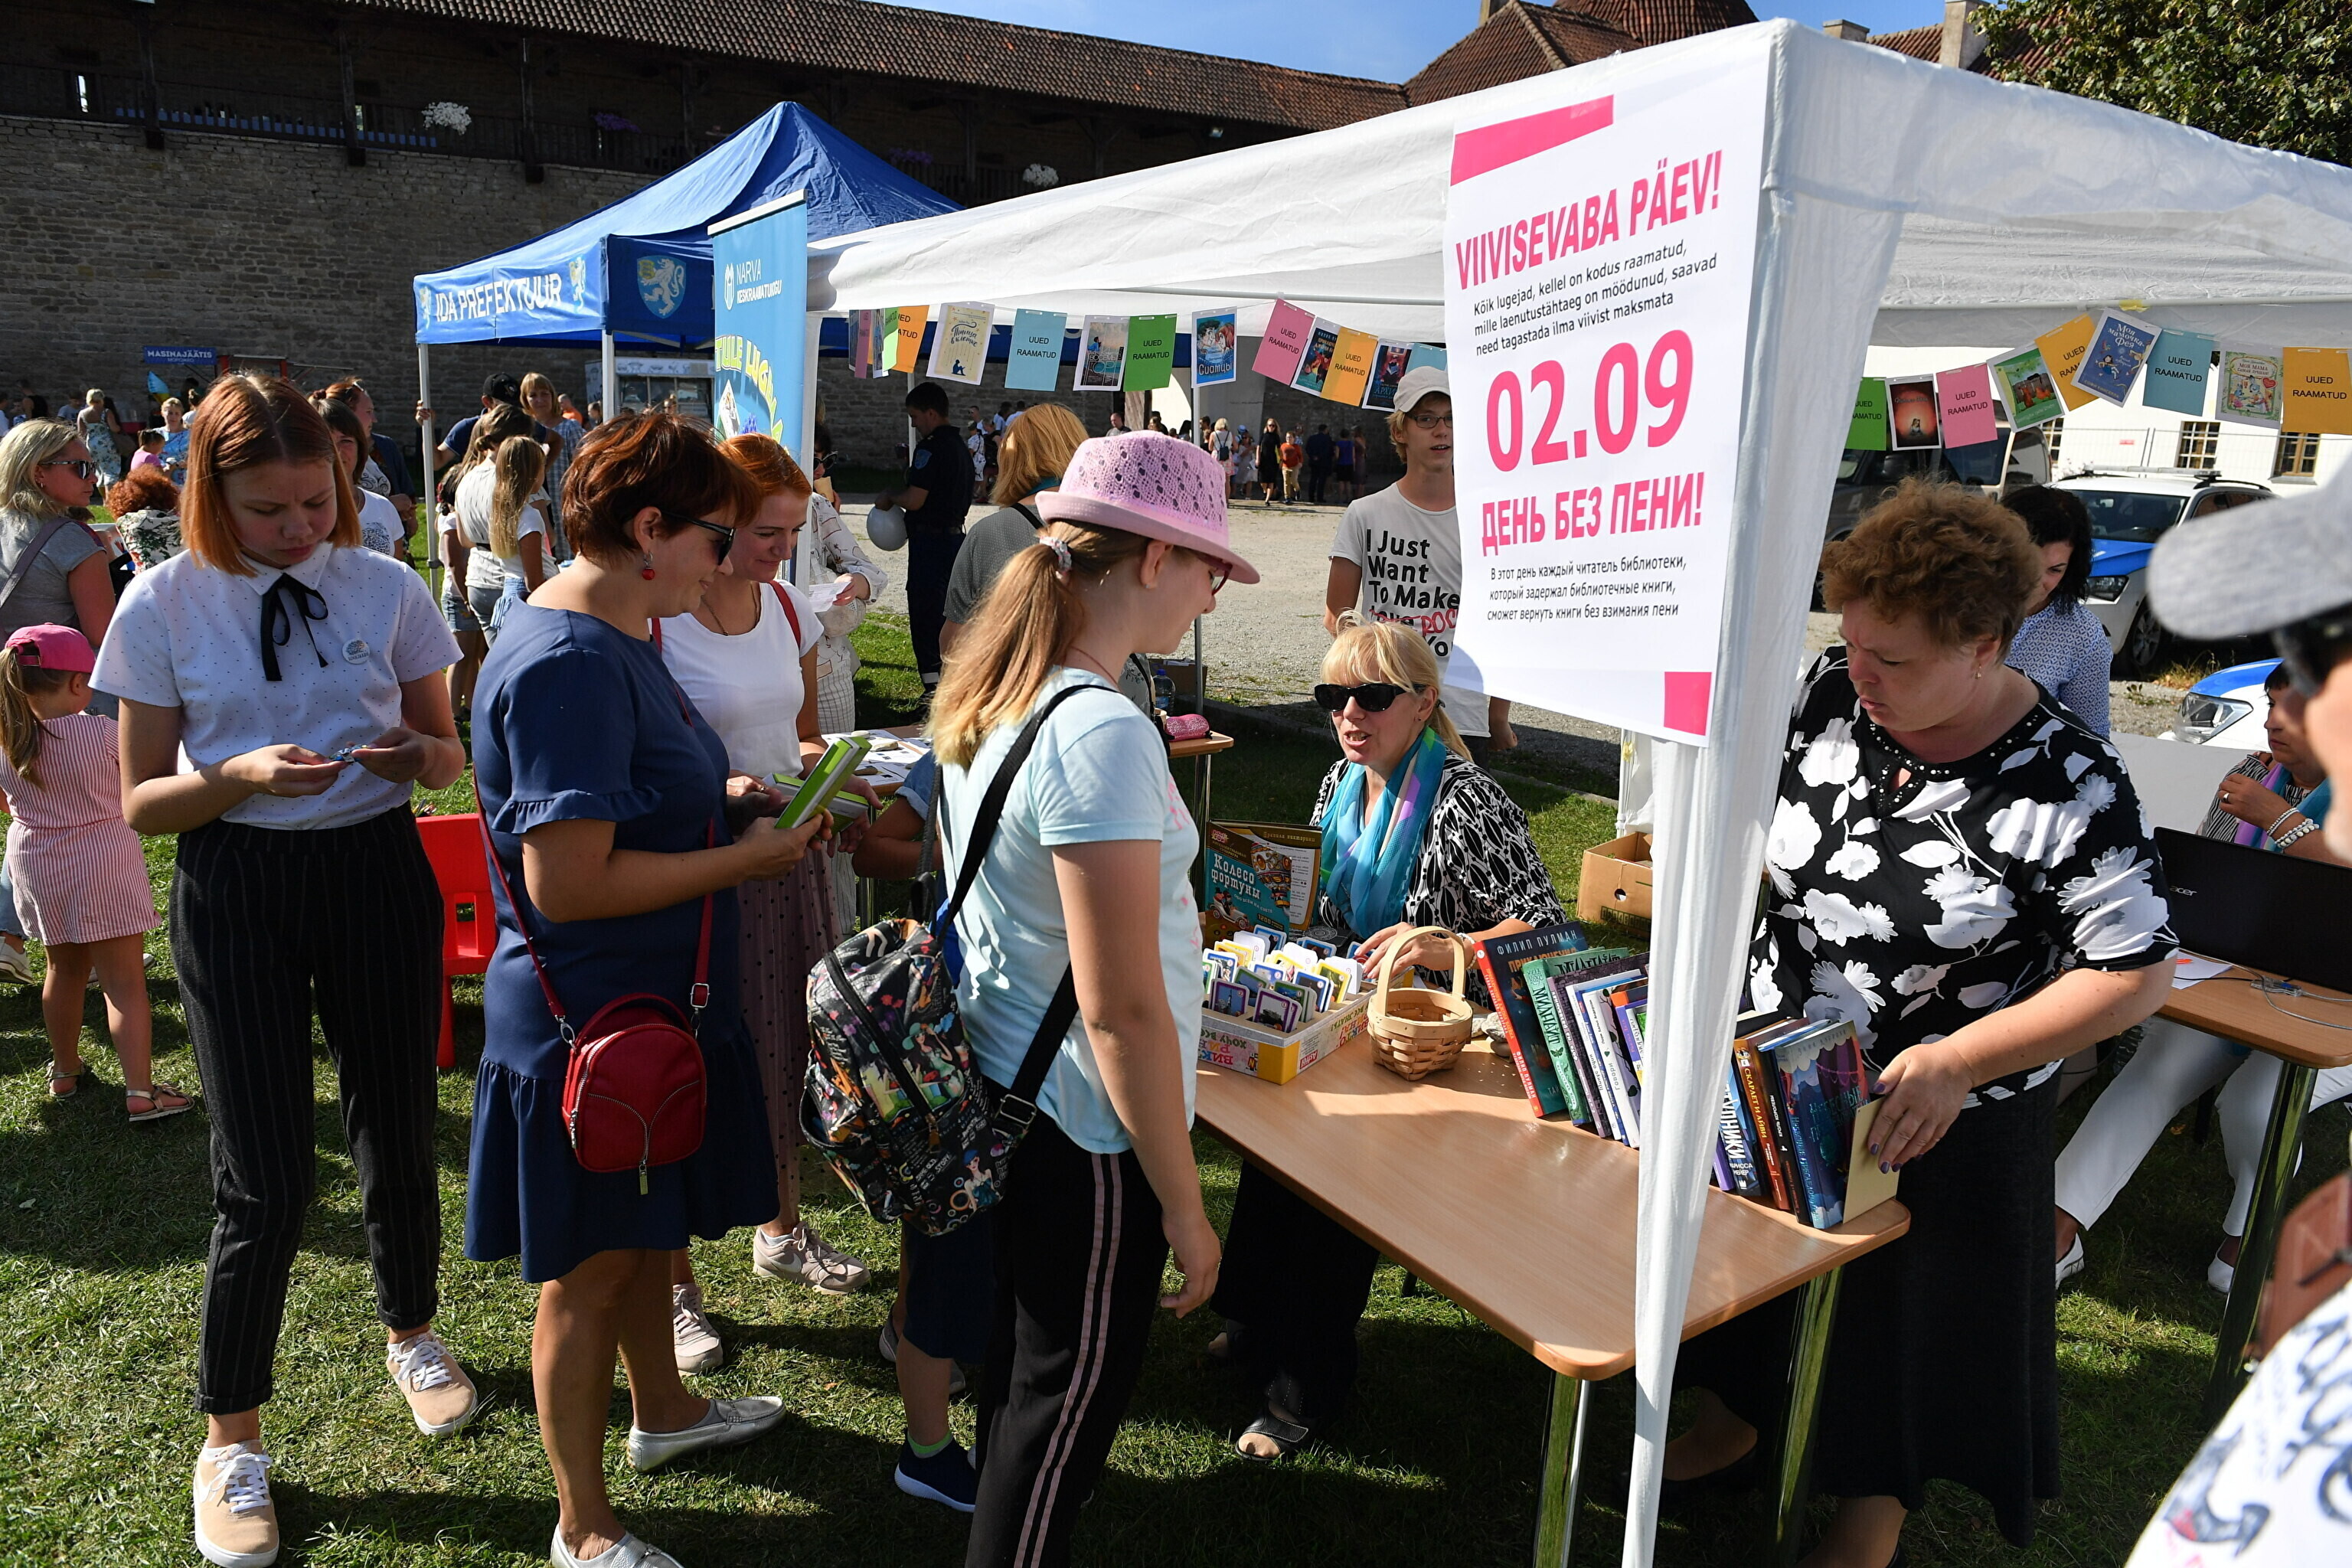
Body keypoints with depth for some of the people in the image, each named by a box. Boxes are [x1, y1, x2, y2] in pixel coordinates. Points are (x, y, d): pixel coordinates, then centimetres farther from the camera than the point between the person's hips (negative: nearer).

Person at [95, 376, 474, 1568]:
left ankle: (410, 1333, 43)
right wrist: (242, 777, -21)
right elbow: (142, 800, -2)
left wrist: (415, 752, -16)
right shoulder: (164, 603, -5)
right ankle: (230, 1436, 25)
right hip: (236, 892, -1)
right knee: (266, 1181, 1)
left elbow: (449, 759, 7)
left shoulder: (387, 588, -2)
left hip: (378, 875, 2)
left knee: (398, 1138, 14)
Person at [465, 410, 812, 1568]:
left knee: (644, 1231, 27)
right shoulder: (568, 665, -26)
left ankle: (662, 1410, 49)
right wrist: (746, 858, -21)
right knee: (591, 1272, 8)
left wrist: (729, 798, 3)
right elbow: (568, 883, -29)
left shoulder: (610, 636, 7)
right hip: (590, 1024, -10)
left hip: (653, 1002, 10)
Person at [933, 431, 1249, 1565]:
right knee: (1068, 1404, 12)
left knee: (1019, 1367, 27)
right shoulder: (1102, 735, -28)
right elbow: (1123, 1012, -26)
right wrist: (1184, 1208, -17)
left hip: (997, 1083, 9)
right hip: (1085, 1135, -9)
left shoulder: (987, 700, 1)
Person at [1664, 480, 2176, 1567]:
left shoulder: (2064, 788, -24)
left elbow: (2137, 974, -18)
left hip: (1938, 1121, -4)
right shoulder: (1827, 696, -12)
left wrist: (1955, 1062, -25)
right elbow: (1749, 829, 3)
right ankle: (1729, 1426, 53)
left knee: (1907, 1313, 17)